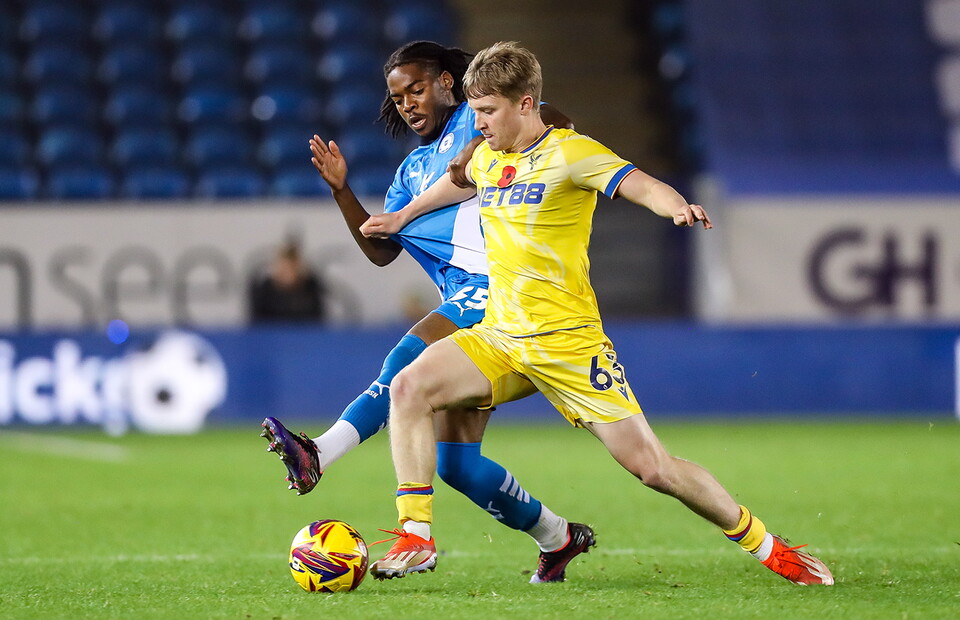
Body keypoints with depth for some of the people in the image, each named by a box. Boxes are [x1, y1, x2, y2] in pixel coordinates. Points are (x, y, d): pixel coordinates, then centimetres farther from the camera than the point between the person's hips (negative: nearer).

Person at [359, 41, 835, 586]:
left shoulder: (569, 151, -9)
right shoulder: (488, 156, 12)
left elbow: (640, 185, -24)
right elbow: (459, 182, 37)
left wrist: (677, 207, -45)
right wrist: (402, 217, 45)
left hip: (568, 342, -6)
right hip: (499, 337, 6)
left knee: (652, 467, -9)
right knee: (409, 387, -19)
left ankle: (767, 546, 10)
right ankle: (416, 536, -15)